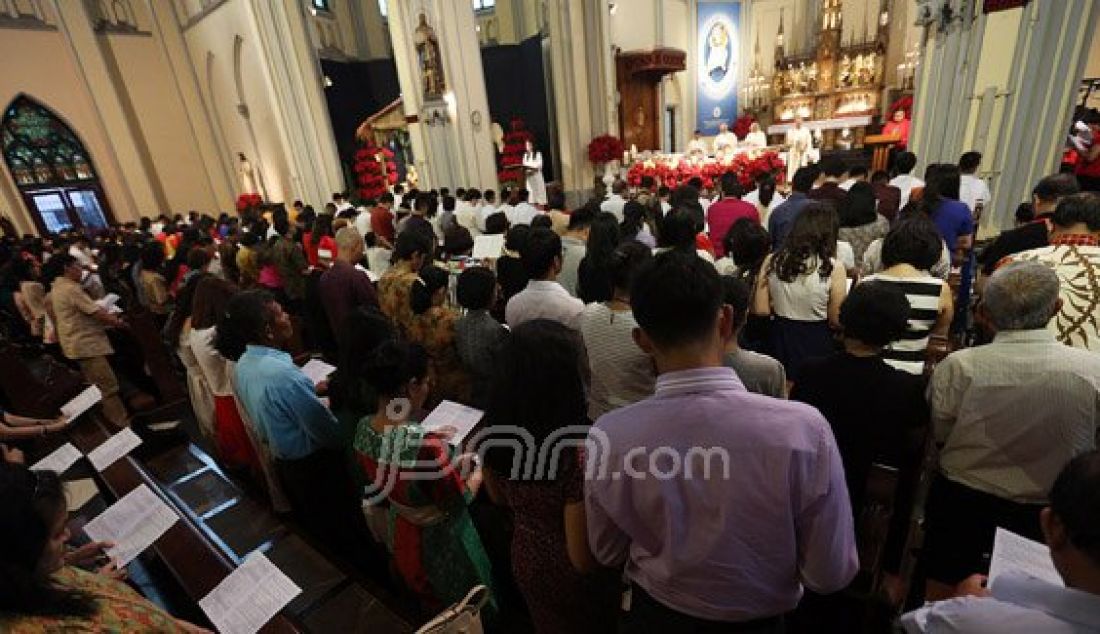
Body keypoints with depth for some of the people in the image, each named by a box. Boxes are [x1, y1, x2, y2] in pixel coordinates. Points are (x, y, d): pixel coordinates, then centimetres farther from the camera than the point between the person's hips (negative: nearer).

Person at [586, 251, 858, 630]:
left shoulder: (607, 436, -27)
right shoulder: (804, 429, -31)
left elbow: (607, 554, -9)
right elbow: (831, 575, -16)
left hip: (651, 618, 1)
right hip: (761, 621, 0)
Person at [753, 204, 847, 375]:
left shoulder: (772, 261, -6)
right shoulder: (834, 268, -15)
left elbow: (761, 310, -2)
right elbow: (836, 321, -9)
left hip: (780, 338, 3)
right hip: (816, 342, -3)